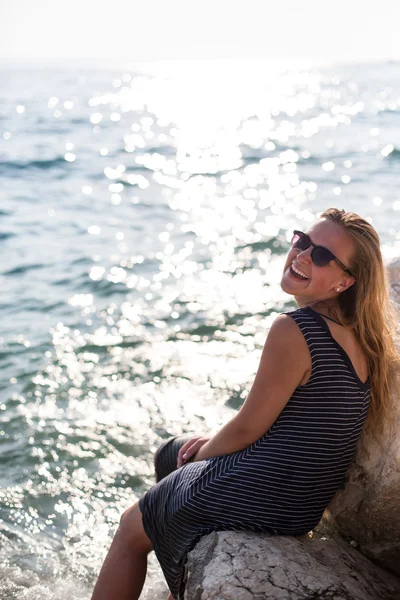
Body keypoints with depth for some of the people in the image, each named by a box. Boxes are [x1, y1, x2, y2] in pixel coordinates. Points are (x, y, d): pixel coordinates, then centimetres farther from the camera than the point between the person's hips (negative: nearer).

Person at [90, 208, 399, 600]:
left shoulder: (292, 331, -26)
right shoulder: (358, 334, 0)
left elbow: (248, 428, -18)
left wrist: (204, 452, 2)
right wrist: (217, 441, 9)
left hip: (262, 501, -8)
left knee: (131, 528, 14)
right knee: (170, 454, 30)